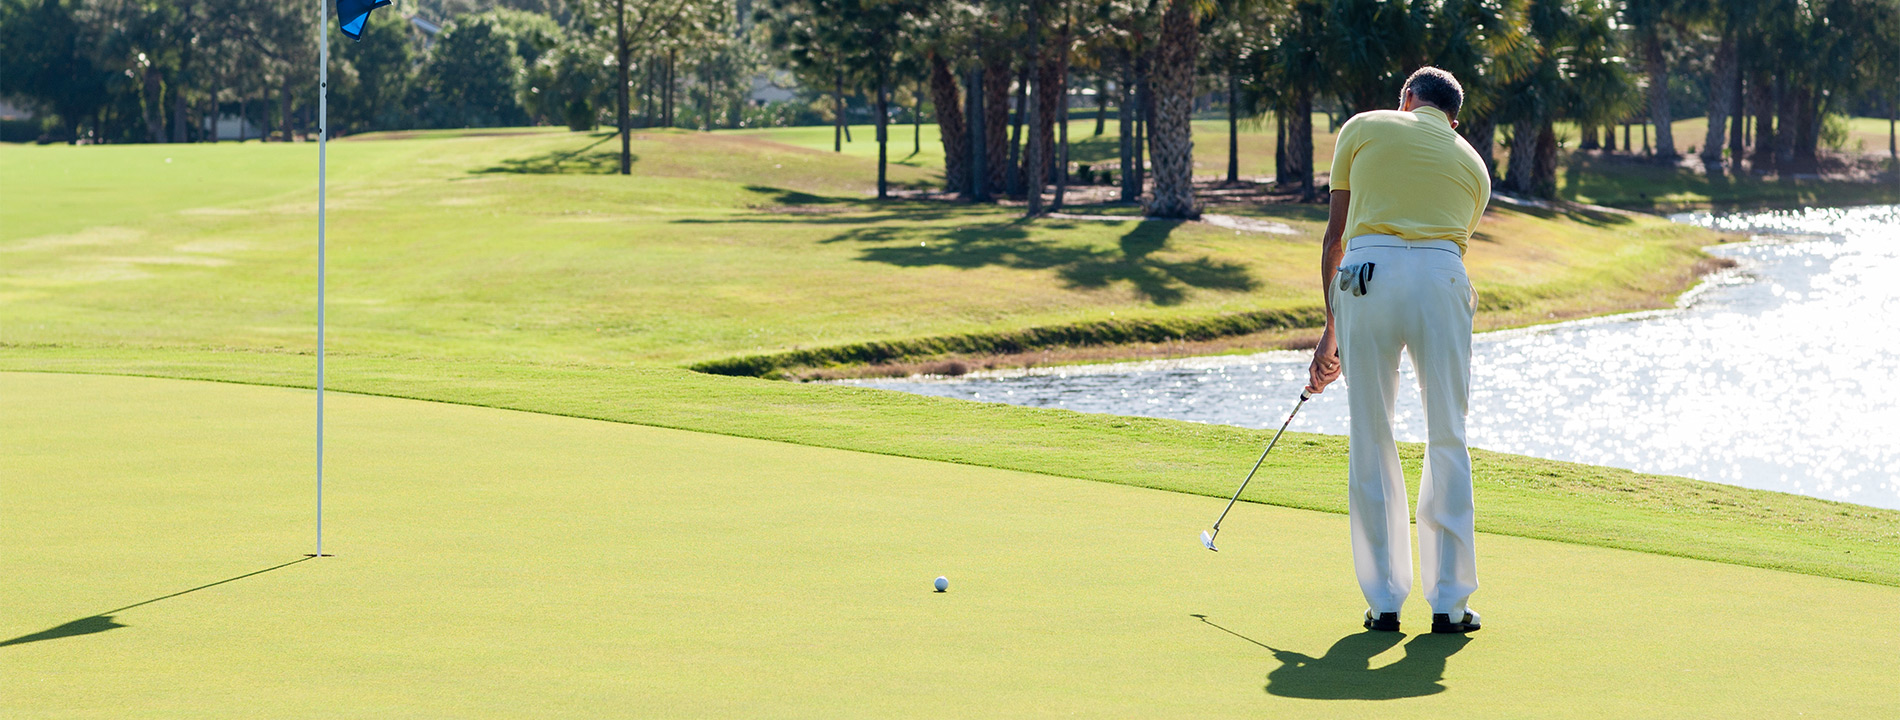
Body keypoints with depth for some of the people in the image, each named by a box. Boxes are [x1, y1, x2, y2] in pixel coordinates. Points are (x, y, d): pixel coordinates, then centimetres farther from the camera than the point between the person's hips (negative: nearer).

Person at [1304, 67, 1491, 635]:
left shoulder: (1363, 128, 18)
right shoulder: (1472, 163, 25)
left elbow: (1336, 233, 15)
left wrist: (1331, 330, 22)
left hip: (1367, 273, -1)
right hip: (1442, 278, 1)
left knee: (1370, 443, 6)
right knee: (1447, 440, 8)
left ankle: (1384, 602, 9)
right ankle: (1449, 602, 8)